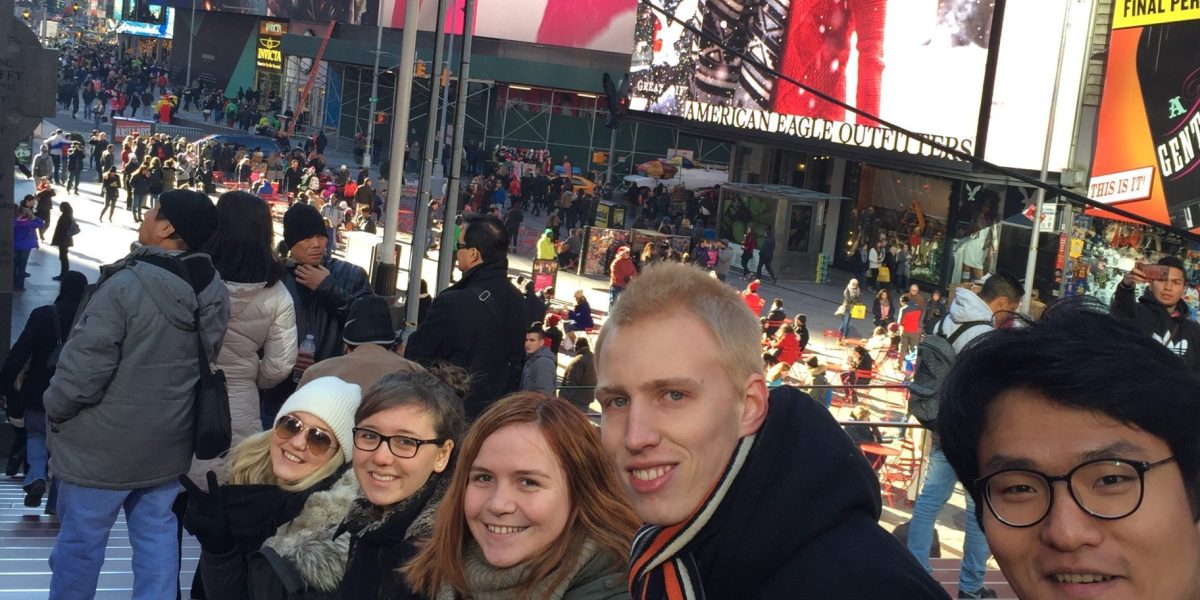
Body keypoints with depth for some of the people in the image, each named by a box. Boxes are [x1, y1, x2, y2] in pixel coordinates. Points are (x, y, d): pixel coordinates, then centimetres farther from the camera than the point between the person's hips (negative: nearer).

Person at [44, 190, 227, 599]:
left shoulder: (125, 285, -23)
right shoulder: (212, 291, -2)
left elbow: (83, 368, -21)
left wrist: (54, 409, -3)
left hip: (104, 445, -6)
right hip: (167, 442, 6)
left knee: (79, 543, 9)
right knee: (157, 538, 14)